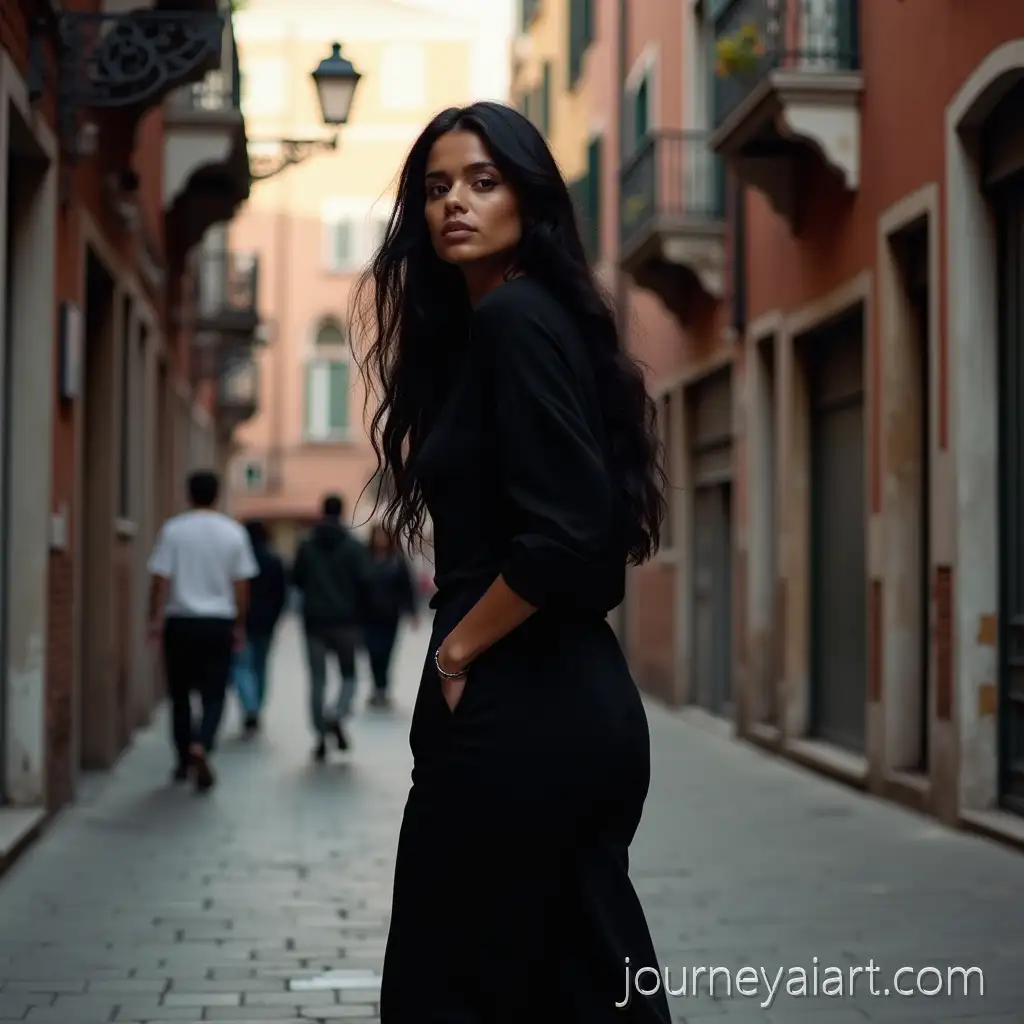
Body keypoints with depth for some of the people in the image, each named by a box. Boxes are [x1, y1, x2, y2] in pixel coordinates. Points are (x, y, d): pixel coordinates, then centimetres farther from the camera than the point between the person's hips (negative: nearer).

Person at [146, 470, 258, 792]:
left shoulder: (173, 530, -4)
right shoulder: (234, 532, 0)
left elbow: (160, 579, -7)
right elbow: (241, 584, 3)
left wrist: (155, 618, 0)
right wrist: (240, 625, 12)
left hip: (180, 623, 0)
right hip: (219, 622, 0)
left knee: (180, 693, 13)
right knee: (214, 694, 4)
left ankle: (184, 760, 21)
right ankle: (201, 746, -20)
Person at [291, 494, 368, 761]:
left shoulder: (306, 545, 2)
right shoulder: (353, 546, -4)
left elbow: (296, 579, 4)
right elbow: (362, 583, -7)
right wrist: (358, 613, 5)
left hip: (315, 620, 1)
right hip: (345, 620, -1)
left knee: (317, 679, 7)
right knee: (349, 675, 11)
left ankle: (321, 737, 4)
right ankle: (337, 716, -16)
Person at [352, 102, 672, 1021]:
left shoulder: (513, 317, -12)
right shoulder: (476, 328, 17)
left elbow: (561, 537, -23)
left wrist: (456, 650, -10)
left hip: (517, 711, -10)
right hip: (581, 703, 10)